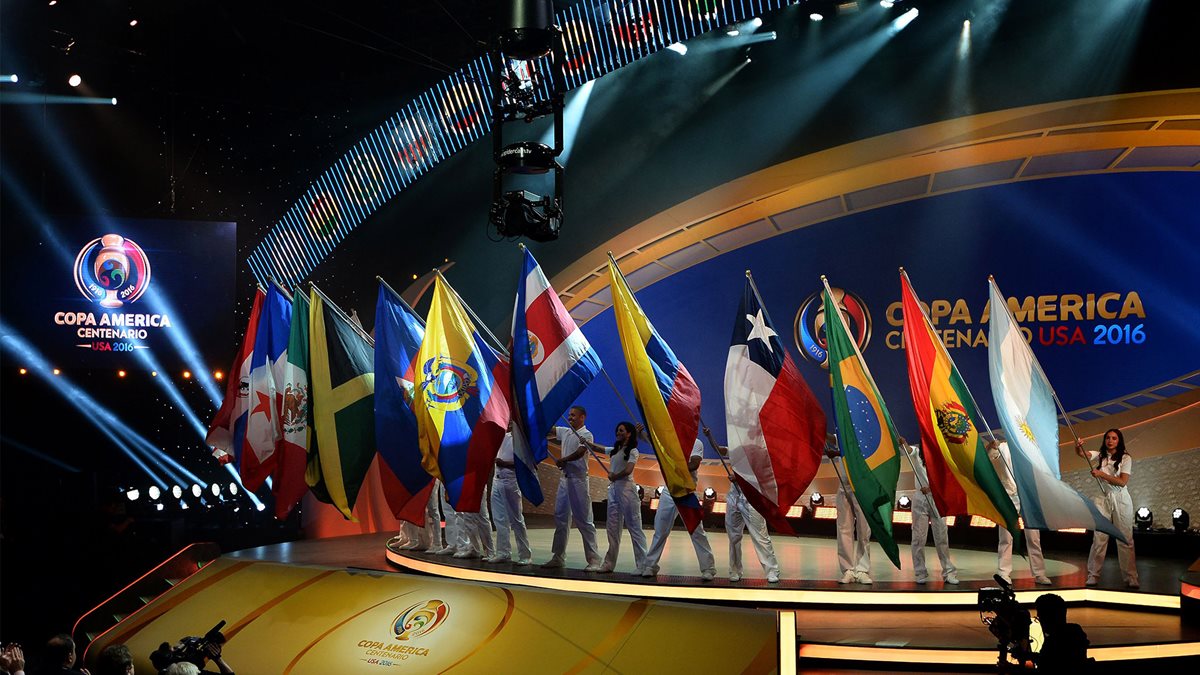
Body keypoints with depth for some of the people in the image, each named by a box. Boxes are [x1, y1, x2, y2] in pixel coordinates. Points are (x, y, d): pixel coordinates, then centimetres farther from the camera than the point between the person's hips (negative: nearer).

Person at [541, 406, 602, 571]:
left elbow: (579, 453, -18)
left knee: (583, 520, -8)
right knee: (560, 518, 9)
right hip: (565, 479, 8)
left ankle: (593, 559, -6)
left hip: (578, 480, -7)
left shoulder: (586, 435, -6)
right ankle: (558, 557, 16)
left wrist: (562, 460, -10)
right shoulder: (565, 432, 15)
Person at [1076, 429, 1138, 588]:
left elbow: (1122, 482, -11)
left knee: (1125, 539, 0)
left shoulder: (1125, 458, -2)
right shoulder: (1100, 455, 6)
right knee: (1099, 538, -1)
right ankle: (1093, 575, 0)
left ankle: (1131, 578, 3)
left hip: (1121, 500, -2)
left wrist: (1101, 474, -19)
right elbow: (1083, 454, -12)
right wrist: (1078, 447, -34)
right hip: (1103, 499, 2)